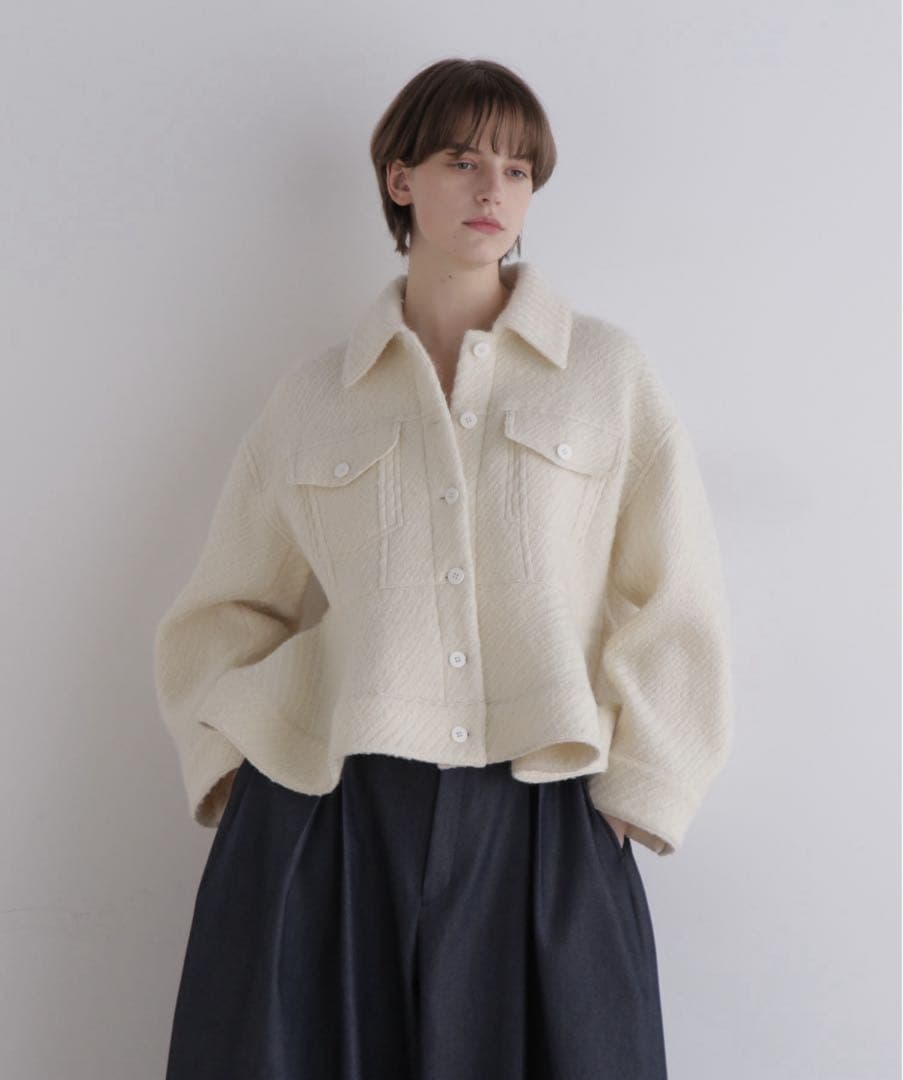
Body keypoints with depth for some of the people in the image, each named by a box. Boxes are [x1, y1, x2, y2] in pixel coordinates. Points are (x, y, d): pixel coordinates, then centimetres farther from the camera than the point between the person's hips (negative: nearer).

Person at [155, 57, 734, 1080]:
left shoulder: (608, 372, 6)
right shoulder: (309, 397, 8)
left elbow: (676, 604, 4)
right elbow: (229, 607, 15)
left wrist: (634, 788, -1)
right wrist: (231, 758, 3)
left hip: (541, 830, 0)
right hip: (325, 818, 1)